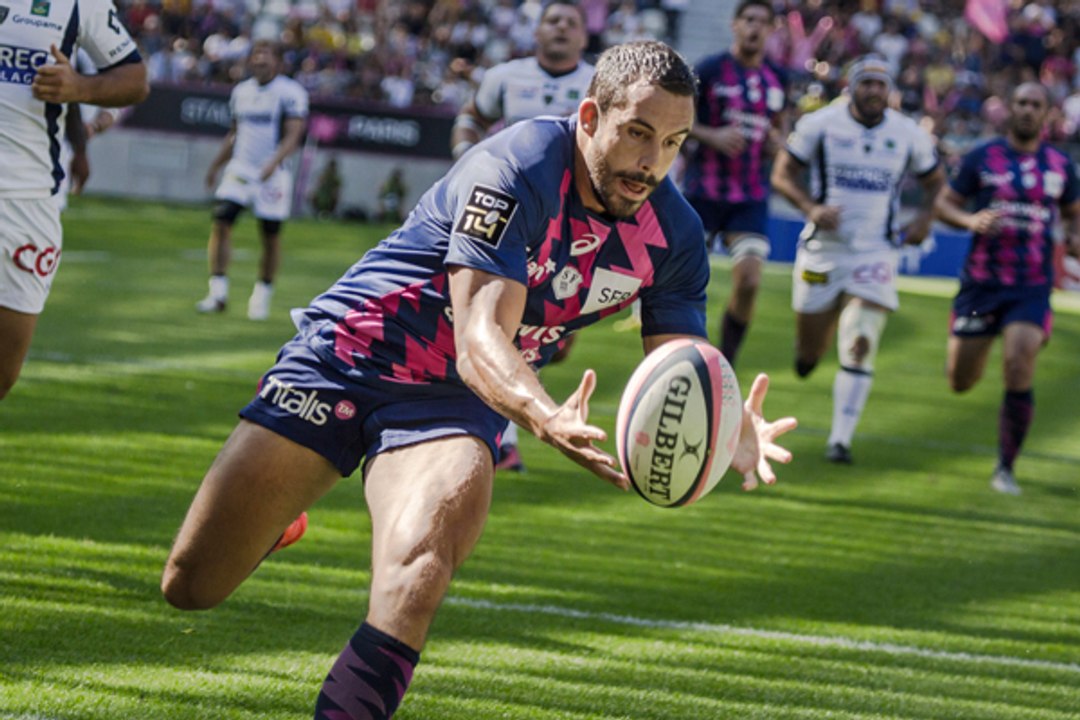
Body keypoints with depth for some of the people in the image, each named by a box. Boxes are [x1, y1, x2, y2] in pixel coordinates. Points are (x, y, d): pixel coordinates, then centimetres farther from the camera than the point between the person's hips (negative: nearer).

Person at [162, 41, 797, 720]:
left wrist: (729, 435, -31)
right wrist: (547, 418, -54)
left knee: (414, 581, -30)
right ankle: (276, 511, 36)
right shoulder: (514, 172, -26)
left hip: (457, 406, 3)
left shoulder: (673, 234, -7)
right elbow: (480, 342, -33)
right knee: (192, 583, 2)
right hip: (350, 355, -3)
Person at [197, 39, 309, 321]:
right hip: (240, 168, 4)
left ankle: (262, 297, 19)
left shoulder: (289, 92, -8)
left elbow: (293, 135, -15)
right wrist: (216, 166, 22)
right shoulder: (241, 92, 11)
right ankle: (218, 293, -11)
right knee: (221, 221, -12)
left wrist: (274, 162, -30)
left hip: (272, 174, -4)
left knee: (270, 235, 3)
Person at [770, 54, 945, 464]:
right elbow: (783, 174, 1)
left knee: (859, 348, -16)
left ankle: (841, 439, -12)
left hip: (875, 253, 0)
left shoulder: (909, 135, 2)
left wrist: (924, 219, 0)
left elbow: (935, 181, 18)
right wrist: (811, 208, -16)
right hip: (823, 248, 0)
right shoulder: (820, 124, -4)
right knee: (807, 358, 7)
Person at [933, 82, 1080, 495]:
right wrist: (971, 221, -17)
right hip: (981, 284, 0)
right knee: (960, 382, 5)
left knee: (1019, 367, -20)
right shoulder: (982, 158, 0)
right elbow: (943, 204, 3)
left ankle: (1005, 469, -8)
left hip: (1032, 287, 0)